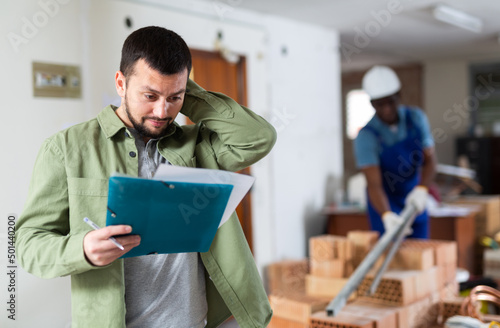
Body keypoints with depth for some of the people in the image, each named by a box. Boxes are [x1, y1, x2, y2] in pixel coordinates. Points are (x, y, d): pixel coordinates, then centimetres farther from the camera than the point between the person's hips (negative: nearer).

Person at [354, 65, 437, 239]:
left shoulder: (416, 118, -9)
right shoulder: (366, 136, -23)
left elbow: (429, 160, -9)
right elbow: (374, 184, -30)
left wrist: (421, 189, -28)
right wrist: (387, 216, -47)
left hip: (415, 199, 4)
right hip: (384, 205, -4)